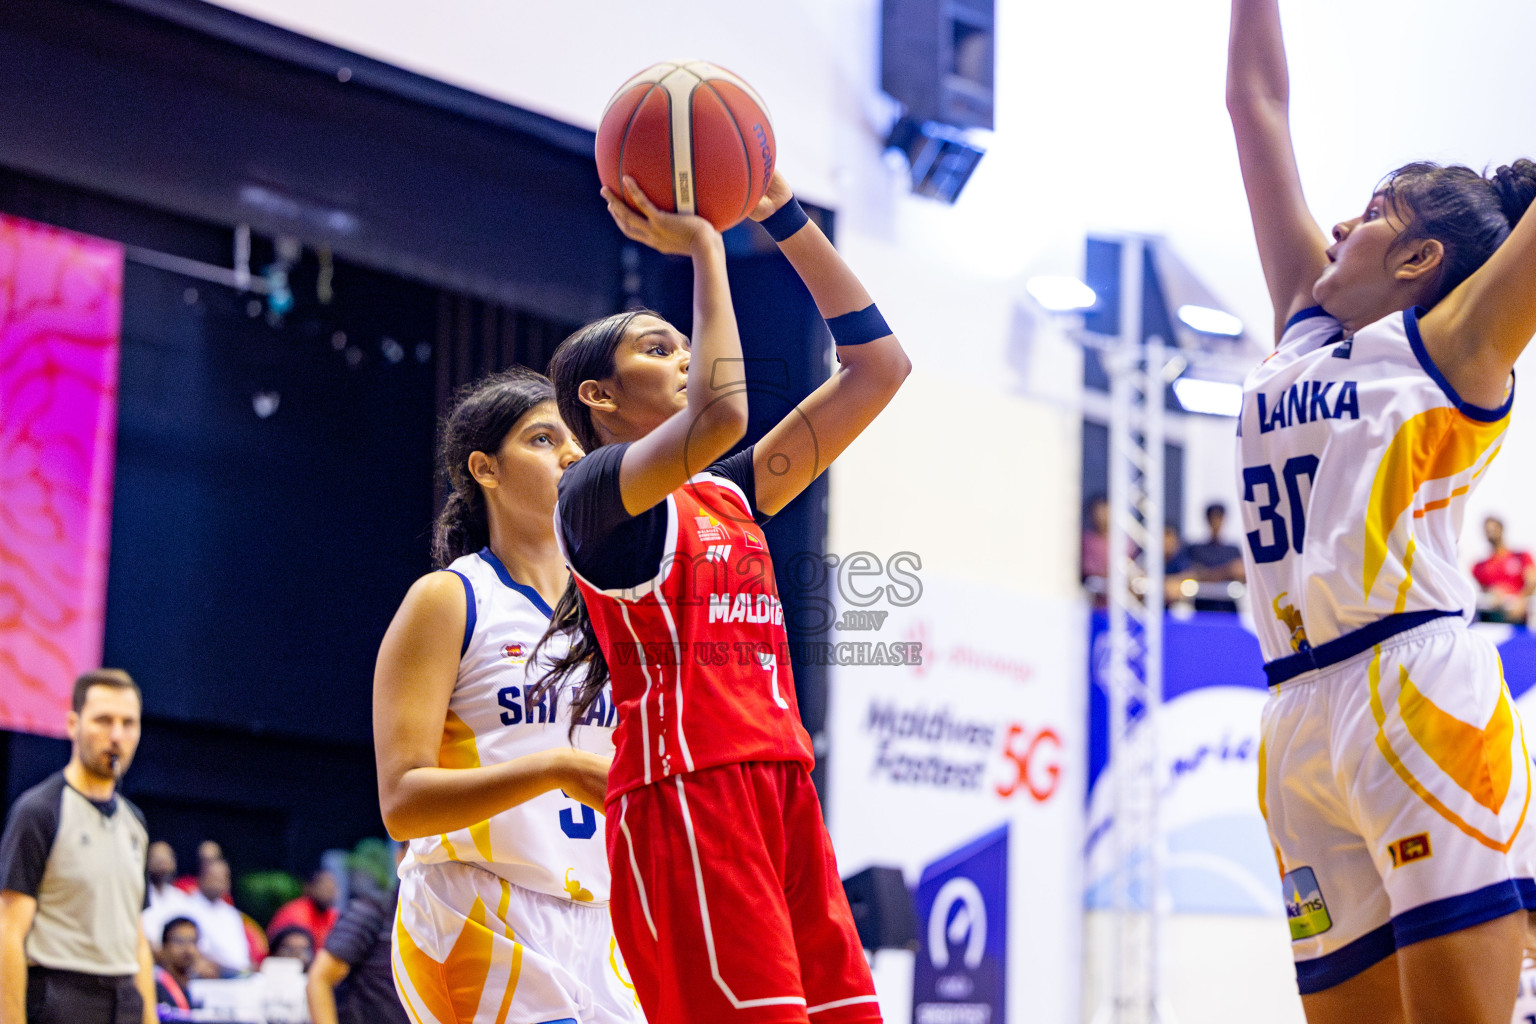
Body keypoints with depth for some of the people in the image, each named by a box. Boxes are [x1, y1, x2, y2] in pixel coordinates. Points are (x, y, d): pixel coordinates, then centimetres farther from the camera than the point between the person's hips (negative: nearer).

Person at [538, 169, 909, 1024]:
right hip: (685, 795, -8)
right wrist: (703, 248, -7)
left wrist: (782, 212, 17)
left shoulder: (729, 492, 23)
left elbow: (880, 366, 21)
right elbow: (720, 414, -19)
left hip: (781, 791, 8)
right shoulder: (596, 490, 2)